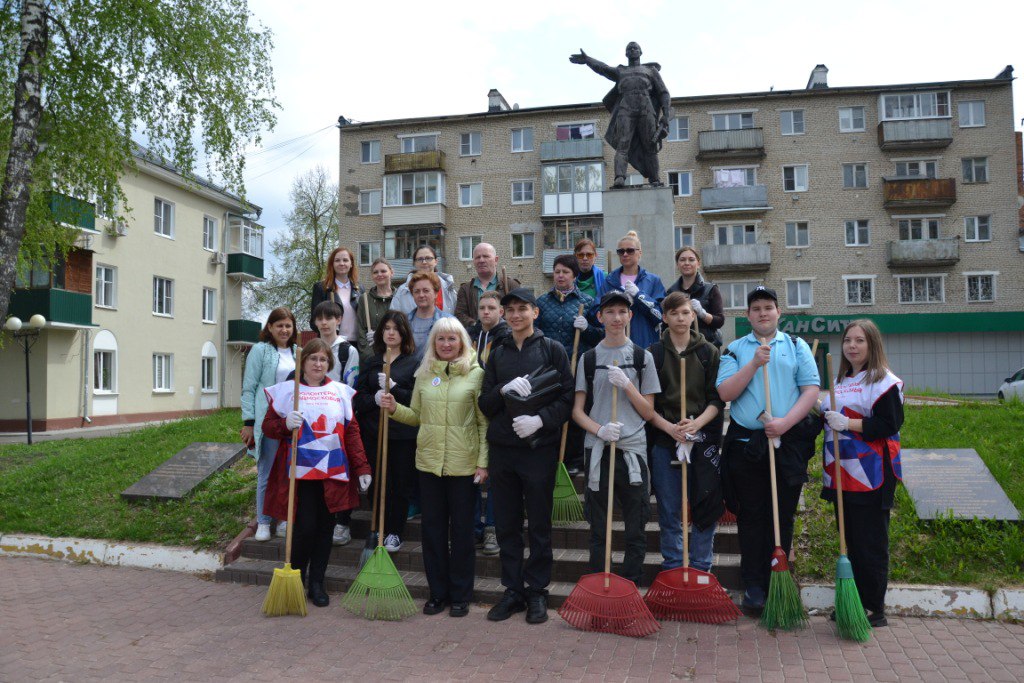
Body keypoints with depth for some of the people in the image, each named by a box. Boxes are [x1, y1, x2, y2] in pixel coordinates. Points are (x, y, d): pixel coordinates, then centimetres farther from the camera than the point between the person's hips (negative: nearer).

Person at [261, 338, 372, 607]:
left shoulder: (341, 392, 9)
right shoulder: (285, 390, 3)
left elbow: (352, 432, 8)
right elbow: (268, 426, 3)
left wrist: (362, 467, 3)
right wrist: (285, 424, -19)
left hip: (333, 473, 3)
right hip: (301, 471, -2)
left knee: (325, 527, 7)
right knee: (305, 527, -5)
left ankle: (317, 583, 22)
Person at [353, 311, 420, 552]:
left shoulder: (414, 362, 1)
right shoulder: (372, 362, 13)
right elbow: (358, 397, 7)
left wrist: (394, 388, -16)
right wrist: (375, 399, -13)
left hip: (404, 434, -3)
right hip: (374, 430, 3)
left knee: (401, 485, 2)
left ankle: (394, 532, 14)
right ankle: (379, 530, 18)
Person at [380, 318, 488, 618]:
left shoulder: (476, 374, -3)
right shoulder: (424, 374, 7)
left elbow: (484, 422, -3)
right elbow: (417, 416, 15)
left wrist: (483, 462, -8)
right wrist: (395, 409, -4)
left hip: (463, 463, -3)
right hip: (429, 460, 3)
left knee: (461, 529, 6)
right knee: (432, 527, 9)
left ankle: (460, 595, 19)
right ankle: (438, 592, 23)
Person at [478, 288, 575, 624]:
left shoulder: (552, 349, 0)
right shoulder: (497, 354, 11)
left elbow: (567, 398, -4)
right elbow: (485, 405, 9)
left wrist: (541, 419, -18)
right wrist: (504, 390, -10)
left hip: (539, 448, -3)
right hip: (502, 448, 4)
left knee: (539, 525, 5)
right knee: (506, 524, 9)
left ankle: (537, 592, 18)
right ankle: (513, 590, 21)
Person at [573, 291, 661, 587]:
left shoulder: (643, 357, 5)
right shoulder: (588, 358, 6)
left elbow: (649, 412, 3)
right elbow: (577, 410, 4)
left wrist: (627, 384, -12)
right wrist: (600, 430, -14)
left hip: (633, 451, 0)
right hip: (597, 451, 0)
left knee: (636, 531, 4)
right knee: (598, 530, 7)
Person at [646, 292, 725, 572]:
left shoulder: (709, 352, 7)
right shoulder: (653, 354, 5)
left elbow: (718, 400, 2)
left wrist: (697, 423, -15)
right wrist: (669, 427, -13)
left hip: (703, 439, 0)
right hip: (664, 440, 0)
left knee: (705, 508, 2)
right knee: (669, 511, 5)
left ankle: (701, 570, 17)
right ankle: (672, 569, 18)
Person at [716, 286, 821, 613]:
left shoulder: (797, 346, 9)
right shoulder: (735, 350, 8)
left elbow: (811, 389, -1)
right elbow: (725, 392, -5)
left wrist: (785, 422, -15)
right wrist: (755, 364, -15)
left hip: (788, 442, 0)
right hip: (745, 442, 0)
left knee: (782, 516, 6)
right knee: (751, 516, 4)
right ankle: (753, 585, 12)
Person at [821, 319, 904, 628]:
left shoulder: (885, 382, -6)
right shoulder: (840, 381, 18)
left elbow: (889, 425, -16)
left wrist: (847, 423, -19)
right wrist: (826, 416, 8)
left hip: (870, 477, -7)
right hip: (841, 475, 8)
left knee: (870, 544, -2)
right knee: (849, 541, 12)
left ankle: (875, 608, 7)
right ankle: (855, 602, 21)